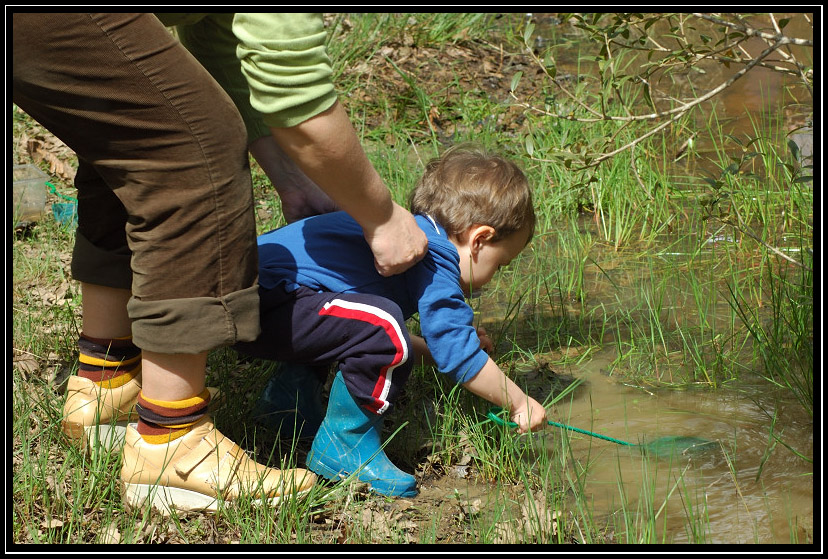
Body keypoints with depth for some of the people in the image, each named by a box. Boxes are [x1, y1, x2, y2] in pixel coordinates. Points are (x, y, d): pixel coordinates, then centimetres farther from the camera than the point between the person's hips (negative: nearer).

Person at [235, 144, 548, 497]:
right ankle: (344, 445, -8)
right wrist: (521, 404, 2)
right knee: (382, 330, -26)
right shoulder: (436, 253, -10)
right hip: (266, 299, -11)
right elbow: (459, 357, -10)